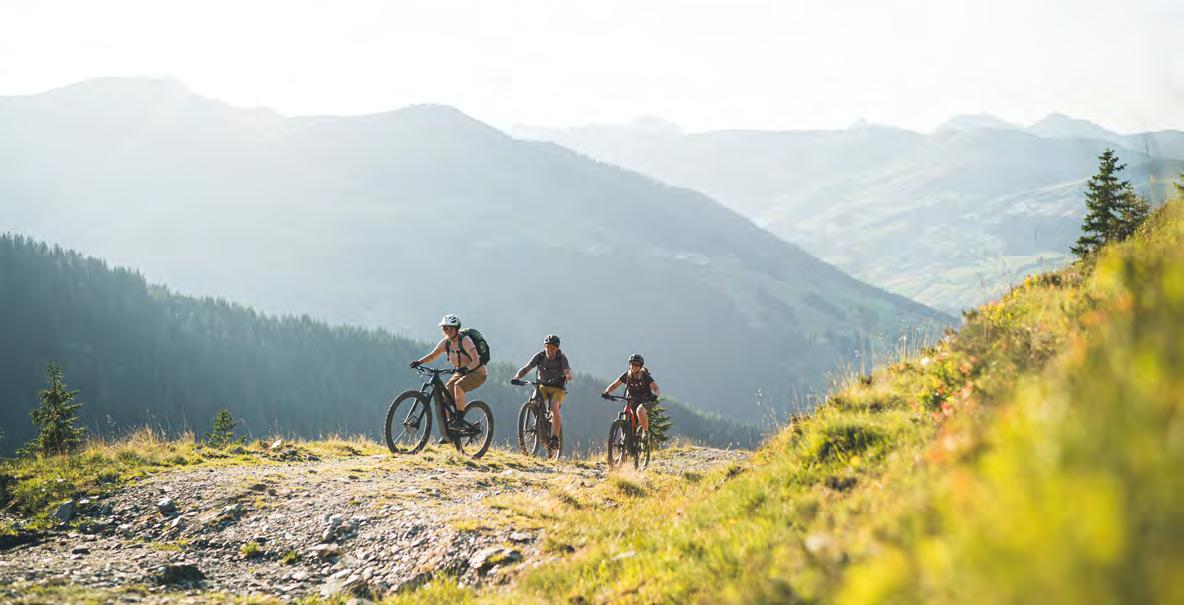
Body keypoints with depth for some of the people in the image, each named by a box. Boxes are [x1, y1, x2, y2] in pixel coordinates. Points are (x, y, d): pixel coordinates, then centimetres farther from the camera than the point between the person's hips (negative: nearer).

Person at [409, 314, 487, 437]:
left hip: (477, 372, -7)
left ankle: (459, 419, -24)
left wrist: (466, 369, -48)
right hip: (461, 373, 7)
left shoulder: (465, 341, -21)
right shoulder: (445, 343, -2)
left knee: (458, 386, -34)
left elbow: (476, 360, -29)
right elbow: (433, 355, -3)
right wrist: (419, 361, -20)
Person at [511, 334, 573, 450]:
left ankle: (555, 438, -19)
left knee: (554, 409, -27)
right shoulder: (539, 356, -6)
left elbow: (568, 372, -27)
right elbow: (527, 368, -12)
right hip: (543, 386, 3)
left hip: (558, 388, -3)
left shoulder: (561, 358, -12)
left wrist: (567, 376, -50)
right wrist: (517, 377, -30)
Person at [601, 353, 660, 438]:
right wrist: (606, 392, -22)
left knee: (640, 410, -37)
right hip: (631, 402, 3)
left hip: (645, 402, -3)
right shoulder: (627, 375, -4)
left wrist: (655, 395, -42)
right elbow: (614, 385, -2)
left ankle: (646, 431, -18)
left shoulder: (645, 376, -13)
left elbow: (657, 389, -19)